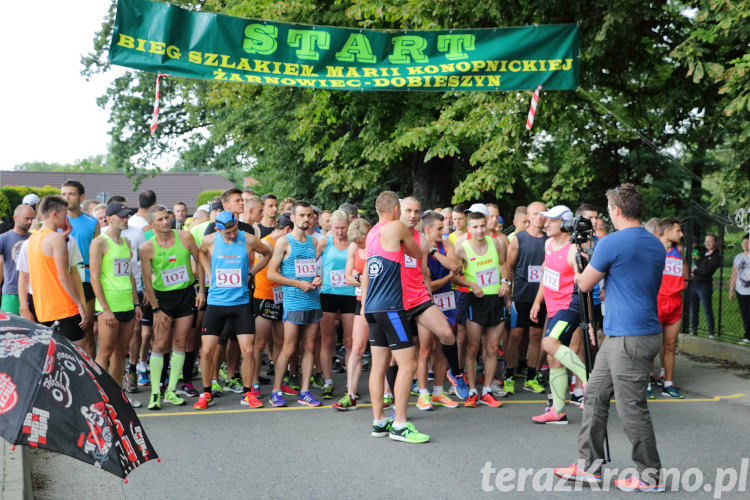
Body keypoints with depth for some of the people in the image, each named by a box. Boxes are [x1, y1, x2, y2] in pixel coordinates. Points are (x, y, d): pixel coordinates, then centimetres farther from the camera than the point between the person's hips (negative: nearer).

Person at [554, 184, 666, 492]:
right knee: (595, 395, 14)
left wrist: (583, 264, 17)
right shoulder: (657, 245, 11)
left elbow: (584, 284, -3)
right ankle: (589, 466, 19)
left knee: (632, 408, 0)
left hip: (629, 338, -9)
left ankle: (649, 476, 10)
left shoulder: (612, 243, -14)